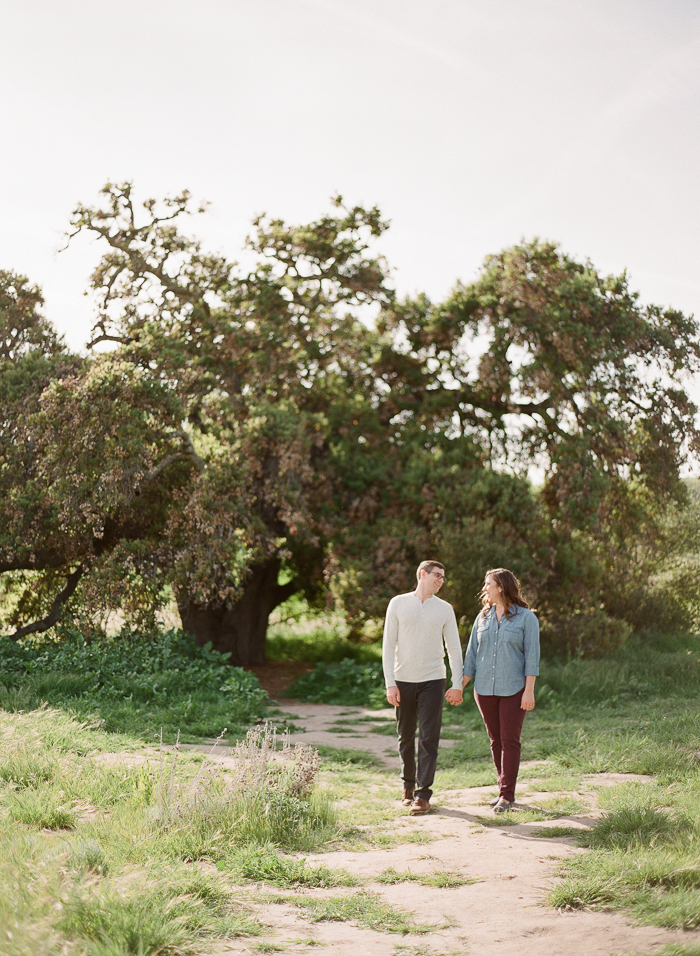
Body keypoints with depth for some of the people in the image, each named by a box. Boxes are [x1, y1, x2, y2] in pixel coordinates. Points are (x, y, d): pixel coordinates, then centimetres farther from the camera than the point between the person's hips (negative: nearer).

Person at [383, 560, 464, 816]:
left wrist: (457, 685, 0)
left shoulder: (445, 609, 6)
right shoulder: (398, 604, 3)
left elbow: (454, 648, 7)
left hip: (432, 680, 0)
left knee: (429, 739, -6)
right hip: (403, 680, 0)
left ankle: (423, 794, -4)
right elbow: (388, 645, 1)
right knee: (405, 737, 9)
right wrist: (390, 684, -6)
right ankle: (408, 785, 27)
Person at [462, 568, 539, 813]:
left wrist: (529, 691, -11)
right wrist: (460, 686, 9)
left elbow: (532, 657, -6)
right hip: (485, 689, 4)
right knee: (496, 740, 8)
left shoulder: (526, 617, -3)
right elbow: (472, 654, 13)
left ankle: (507, 796, -1)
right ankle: (504, 790, 18)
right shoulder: (483, 617, 10)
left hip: (513, 690, -4)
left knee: (510, 741, -4)